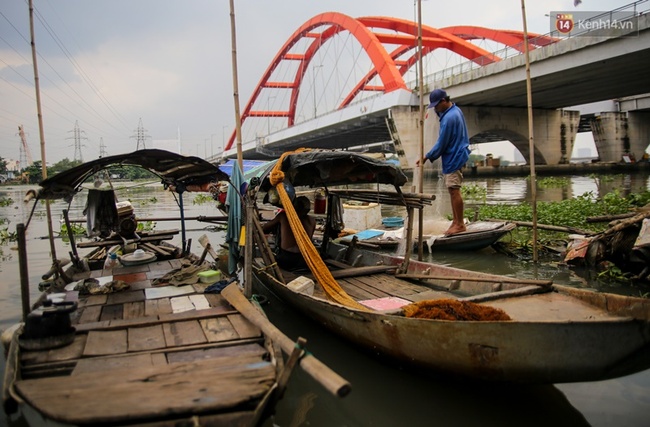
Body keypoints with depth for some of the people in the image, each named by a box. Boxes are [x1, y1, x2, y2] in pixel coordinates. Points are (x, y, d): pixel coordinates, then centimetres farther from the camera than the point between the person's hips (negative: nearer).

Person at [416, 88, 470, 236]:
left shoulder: (449, 118, -21)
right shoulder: (455, 110, 9)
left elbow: (441, 144, -18)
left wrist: (427, 157, -9)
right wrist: (439, 112, 4)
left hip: (454, 158, -10)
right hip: (455, 156, 10)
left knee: (454, 190, -6)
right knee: (453, 190, 13)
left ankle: (460, 224, 1)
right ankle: (456, 221, 19)